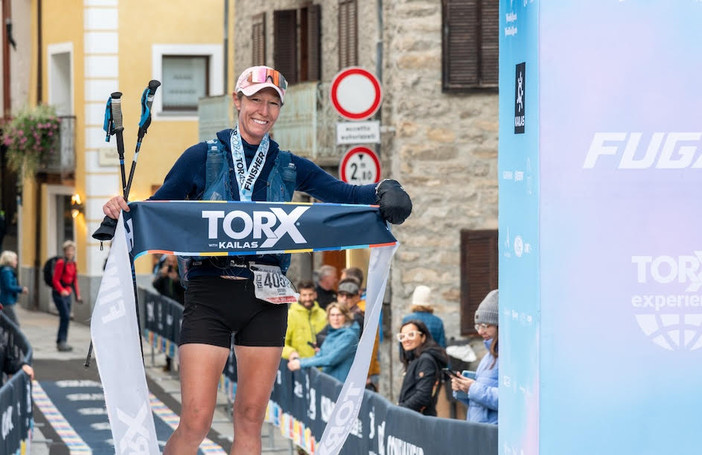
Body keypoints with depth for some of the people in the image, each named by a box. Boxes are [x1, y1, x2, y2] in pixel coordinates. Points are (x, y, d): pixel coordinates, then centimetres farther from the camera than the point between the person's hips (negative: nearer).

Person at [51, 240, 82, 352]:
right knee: (65, 316, -16)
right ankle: (61, 342, -15)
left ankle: (61, 343, 15)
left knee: (66, 318, 8)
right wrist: (62, 291, -29)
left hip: (67, 293, 8)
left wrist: (77, 295, 12)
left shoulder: (73, 264, 12)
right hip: (59, 293, -8)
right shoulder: (61, 263, -12)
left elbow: (74, 281, 18)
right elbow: (56, 280, -15)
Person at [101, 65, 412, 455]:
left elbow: (344, 194, 7)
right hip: (210, 292, -3)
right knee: (196, 421, -11)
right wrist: (123, 211, -16)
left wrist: (384, 192, -14)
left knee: (251, 419, 5)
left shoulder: (288, 168, 13)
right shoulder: (203, 158, 6)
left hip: (266, 296, 3)